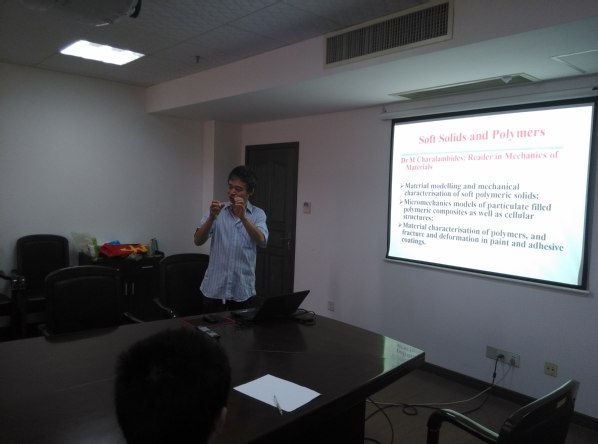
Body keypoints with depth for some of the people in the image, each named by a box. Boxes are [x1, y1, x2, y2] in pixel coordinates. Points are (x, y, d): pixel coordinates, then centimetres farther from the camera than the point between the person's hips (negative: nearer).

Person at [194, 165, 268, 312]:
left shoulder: (258, 214, 0)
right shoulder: (217, 211, 2)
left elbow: (262, 241, -18)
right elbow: (198, 241, -8)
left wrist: (243, 217, -32)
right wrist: (212, 217, -23)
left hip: (242, 290, 0)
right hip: (214, 288, 1)